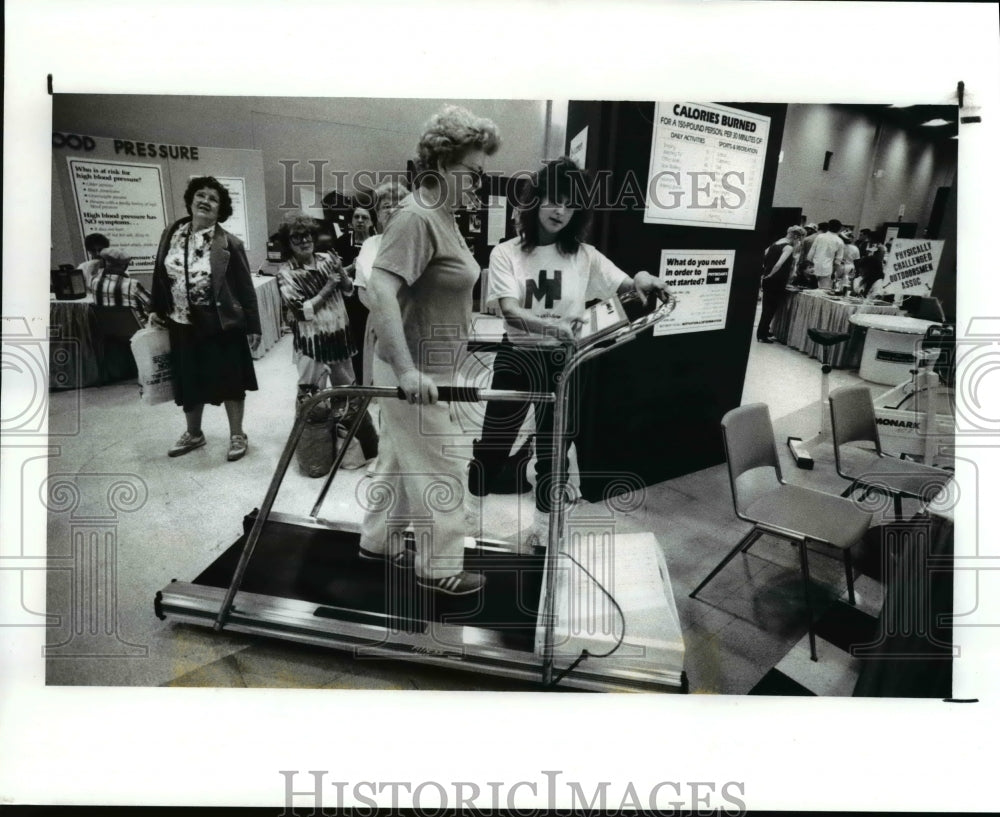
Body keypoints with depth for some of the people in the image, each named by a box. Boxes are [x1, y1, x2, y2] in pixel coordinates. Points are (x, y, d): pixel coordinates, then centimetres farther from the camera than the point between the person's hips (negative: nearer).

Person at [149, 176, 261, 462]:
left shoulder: (229, 244, -9)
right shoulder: (171, 234, 4)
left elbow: (245, 287, -7)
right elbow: (160, 274, 13)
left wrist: (253, 326, -9)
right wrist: (157, 310, 10)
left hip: (222, 325, -4)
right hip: (183, 324, 5)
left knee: (229, 381, 5)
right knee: (188, 382, 15)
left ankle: (237, 435, 20)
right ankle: (193, 433, 34)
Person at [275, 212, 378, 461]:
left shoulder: (326, 259, 0)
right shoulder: (286, 272, -12)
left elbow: (349, 290, 10)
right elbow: (302, 311, -19)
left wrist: (341, 272, -10)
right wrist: (327, 288, -19)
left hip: (339, 335, 5)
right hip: (311, 341, -5)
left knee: (348, 389, 18)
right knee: (311, 394, 0)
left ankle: (368, 440, 32)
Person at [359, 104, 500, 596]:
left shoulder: (441, 215, 11)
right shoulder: (416, 218, -20)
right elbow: (380, 289, -30)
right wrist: (406, 369, -34)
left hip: (427, 367, 10)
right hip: (416, 372, -10)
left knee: (400, 460, 20)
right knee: (441, 471, 2)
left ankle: (378, 541, 36)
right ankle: (439, 568, 18)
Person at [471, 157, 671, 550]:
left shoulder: (583, 255, 1)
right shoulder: (506, 253, -6)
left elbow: (624, 288, -7)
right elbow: (510, 311, -20)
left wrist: (640, 280, -31)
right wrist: (551, 324, -38)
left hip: (562, 361, 2)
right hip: (516, 357, -2)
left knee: (553, 446, 12)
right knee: (493, 443, 8)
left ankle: (544, 519, 31)